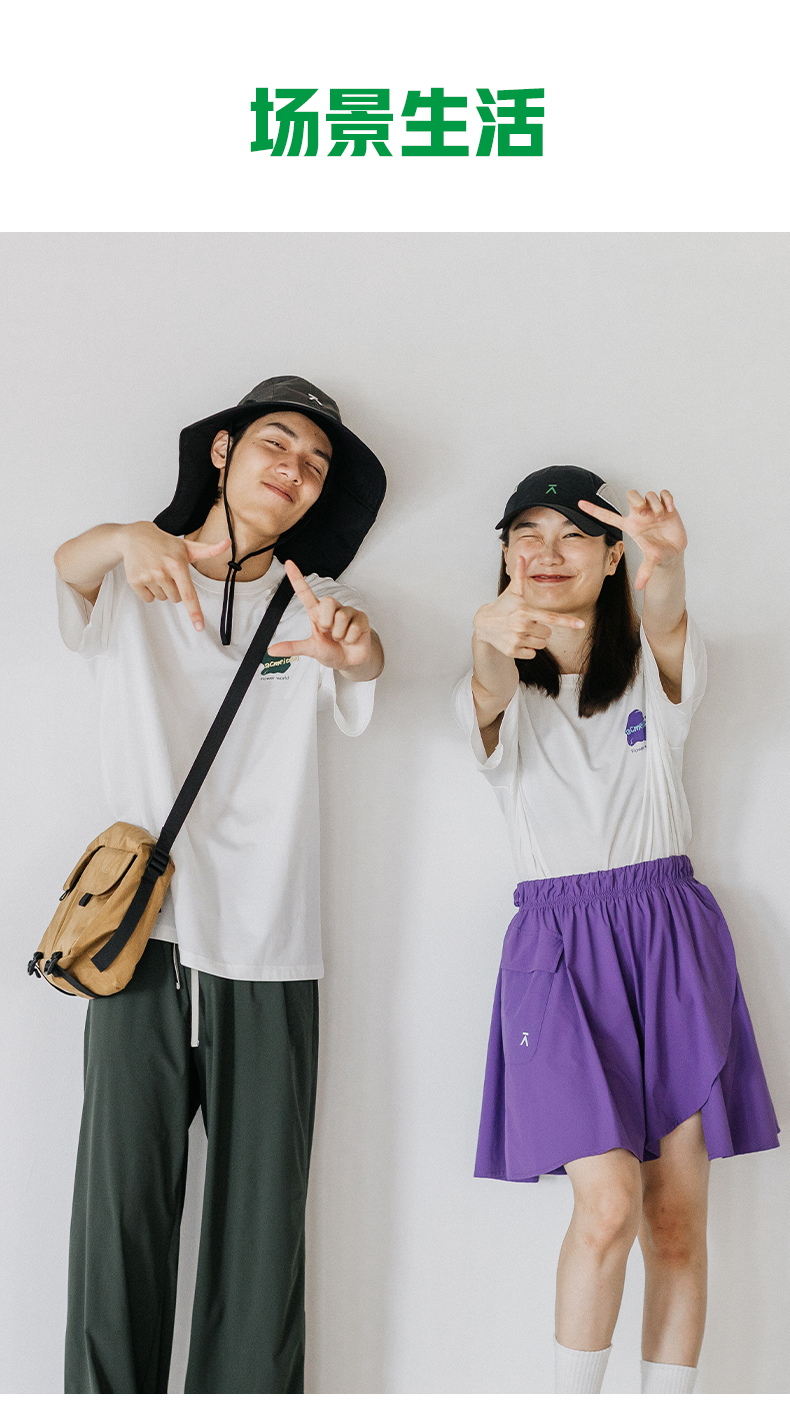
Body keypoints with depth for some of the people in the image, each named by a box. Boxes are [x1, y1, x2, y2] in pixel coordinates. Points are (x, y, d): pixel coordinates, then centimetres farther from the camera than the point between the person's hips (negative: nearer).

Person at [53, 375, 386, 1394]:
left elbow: (363, 670, -9)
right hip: (144, 933, -1)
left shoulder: (306, 603, 13)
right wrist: (126, 541, -36)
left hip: (270, 954, 2)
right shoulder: (130, 587, 10)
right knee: (121, 1208, -5)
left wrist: (354, 646, -34)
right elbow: (69, 573, -13)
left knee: (263, 1227, 1)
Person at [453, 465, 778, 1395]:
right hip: (557, 943, -1)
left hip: (671, 937, 2)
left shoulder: (652, 663, 7)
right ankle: (570, 1398, 7)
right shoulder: (502, 690, 5)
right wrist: (488, 639, -47)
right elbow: (491, 693, -22)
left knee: (677, 1217, 1)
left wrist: (666, 566, -44)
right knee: (608, 1203, -14)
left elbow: (667, 622, -19)